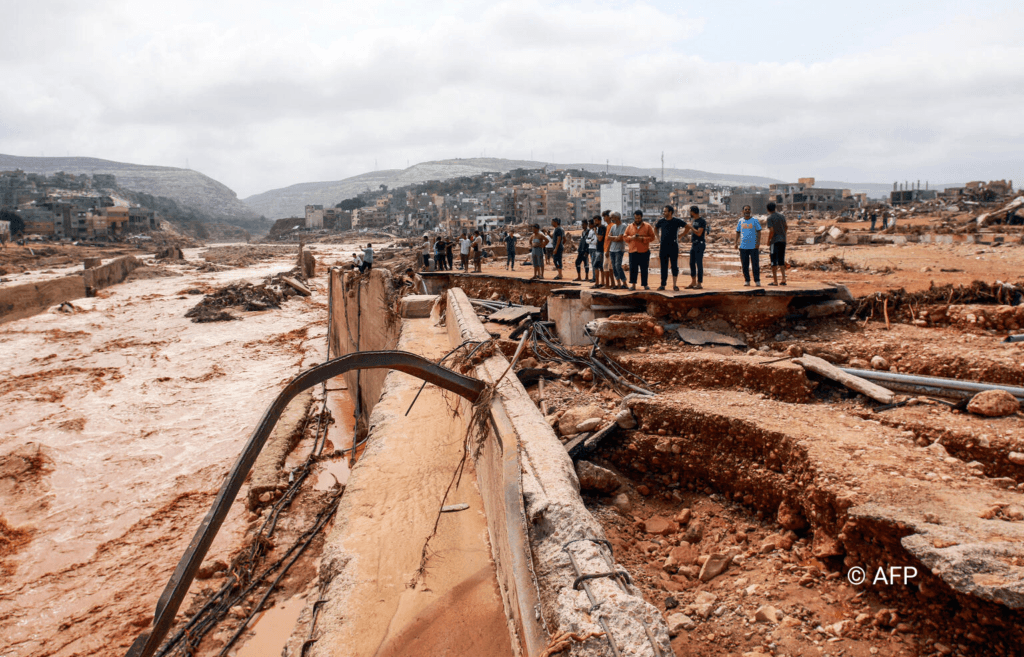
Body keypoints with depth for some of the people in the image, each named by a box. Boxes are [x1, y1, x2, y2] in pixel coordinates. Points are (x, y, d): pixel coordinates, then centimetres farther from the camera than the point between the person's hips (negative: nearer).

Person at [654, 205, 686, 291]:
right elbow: (655, 228, 24)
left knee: (674, 266, 0)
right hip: (663, 247, 3)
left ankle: (675, 285, 6)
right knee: (663, 266, 5)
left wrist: (680, 236, 5)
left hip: (673, 246, -3)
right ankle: (663, 285, 10)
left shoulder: (677, 221, -4)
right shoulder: (661, 221, 5)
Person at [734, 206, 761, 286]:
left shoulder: (755, 220, 2)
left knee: (755, 264, -3)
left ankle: (757, 281, 2)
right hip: (743, 246, 3)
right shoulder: (740, 221, 10)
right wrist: (736, 242, 2)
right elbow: (738, 232, 13)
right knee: (745, 265, 5)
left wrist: (758, 242, -11)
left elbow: (759, 231, -1)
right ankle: (747, 281, 13)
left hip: (753, 246, -3)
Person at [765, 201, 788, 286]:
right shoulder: (782, 216, 11)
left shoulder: (770, 218, -9)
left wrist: (768, 241, -6)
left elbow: (771, 231, -17)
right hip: (783, 241, 6)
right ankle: (783, 279, 6)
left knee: (773, 261, 0)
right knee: (781, 261, 12)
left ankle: (775, 281, 0)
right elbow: (786, 227, 19)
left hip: (774, 241, -6)